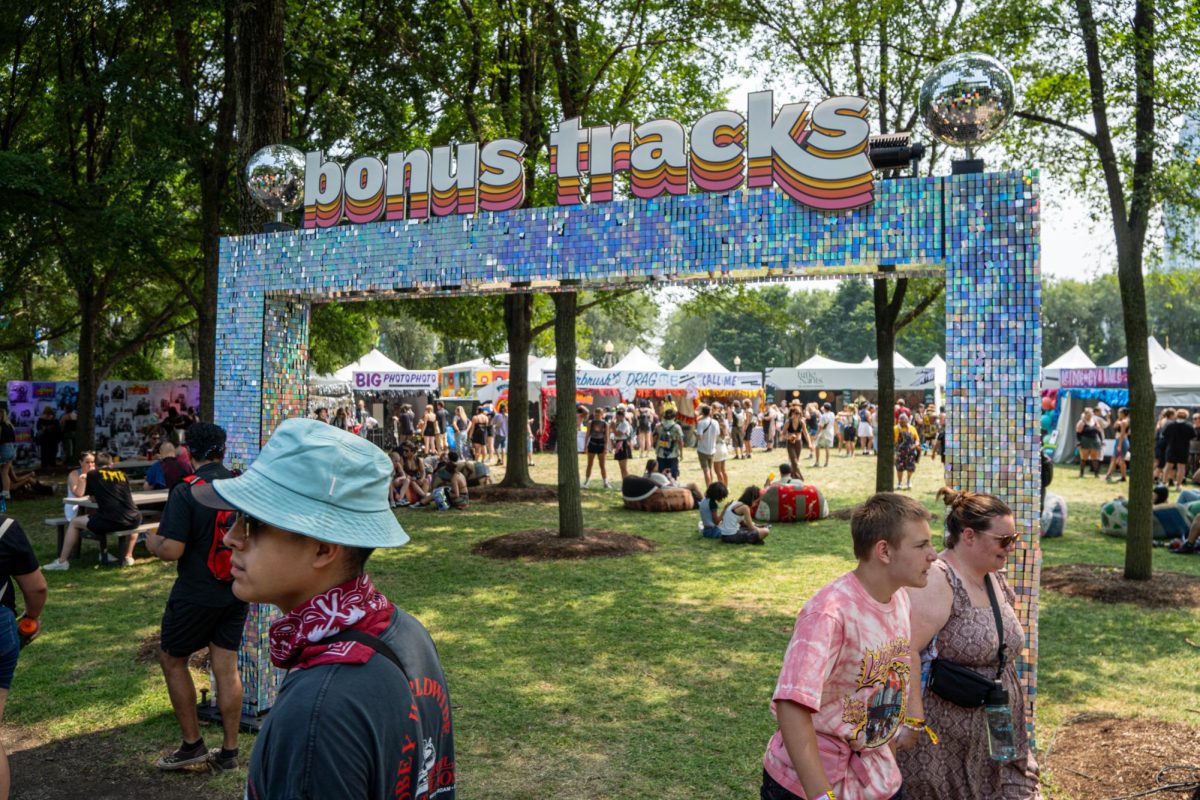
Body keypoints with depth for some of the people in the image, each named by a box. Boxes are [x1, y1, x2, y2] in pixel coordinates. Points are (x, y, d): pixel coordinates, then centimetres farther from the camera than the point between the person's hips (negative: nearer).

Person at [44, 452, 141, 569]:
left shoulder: (93, 474, 12)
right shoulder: (122, 474, 19)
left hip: (110, 521, -3)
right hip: (133, 520, 3)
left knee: (74, 523, 22)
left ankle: (62, 562, 23)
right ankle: (128, 556, 33)